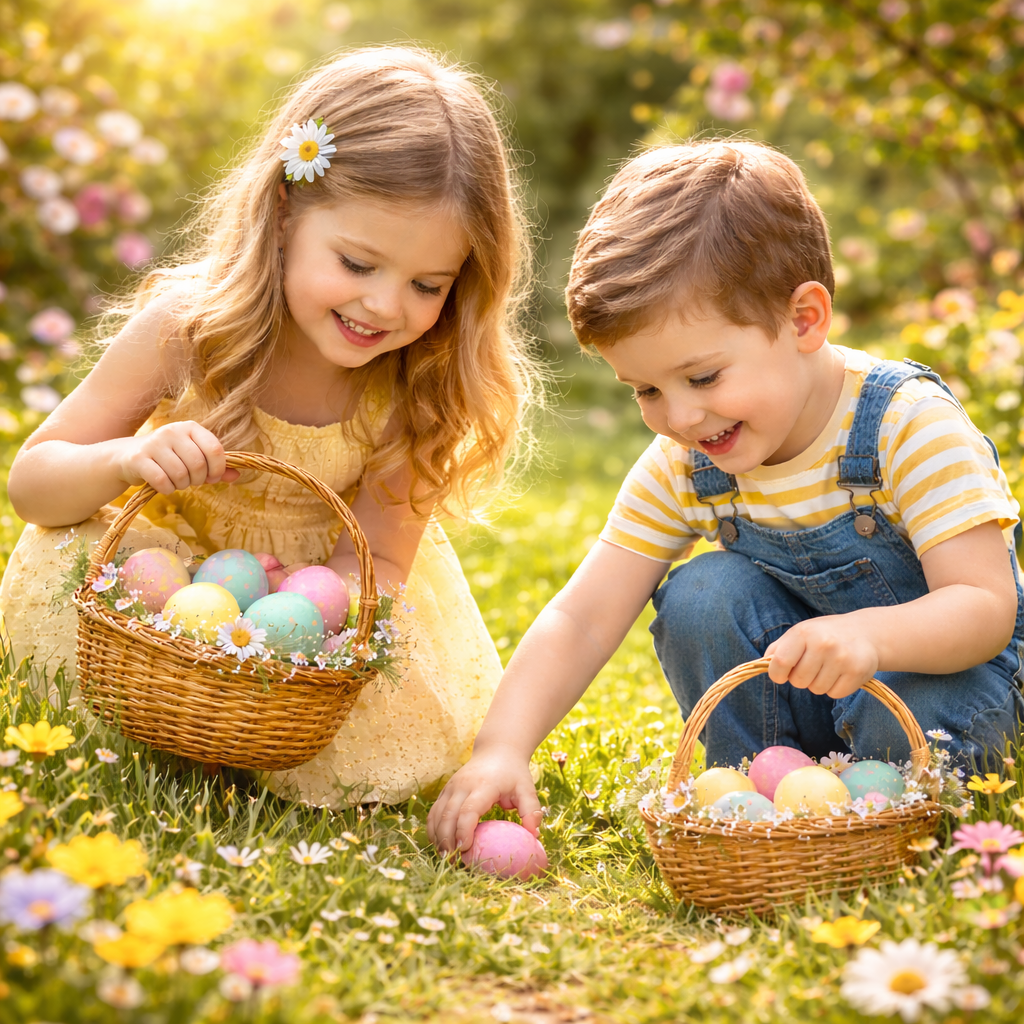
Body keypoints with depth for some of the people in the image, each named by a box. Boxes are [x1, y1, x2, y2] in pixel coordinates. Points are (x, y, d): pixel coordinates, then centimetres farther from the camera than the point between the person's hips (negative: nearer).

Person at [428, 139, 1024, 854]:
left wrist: (872, 634, -52)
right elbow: (580, 621, -13)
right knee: (700, 596, -21)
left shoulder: (912, 425, -25)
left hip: (938, 667, -4)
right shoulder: (681, 467, -11)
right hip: (794, 687, 4)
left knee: (909, 723, -35)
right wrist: (502, 748, -29)